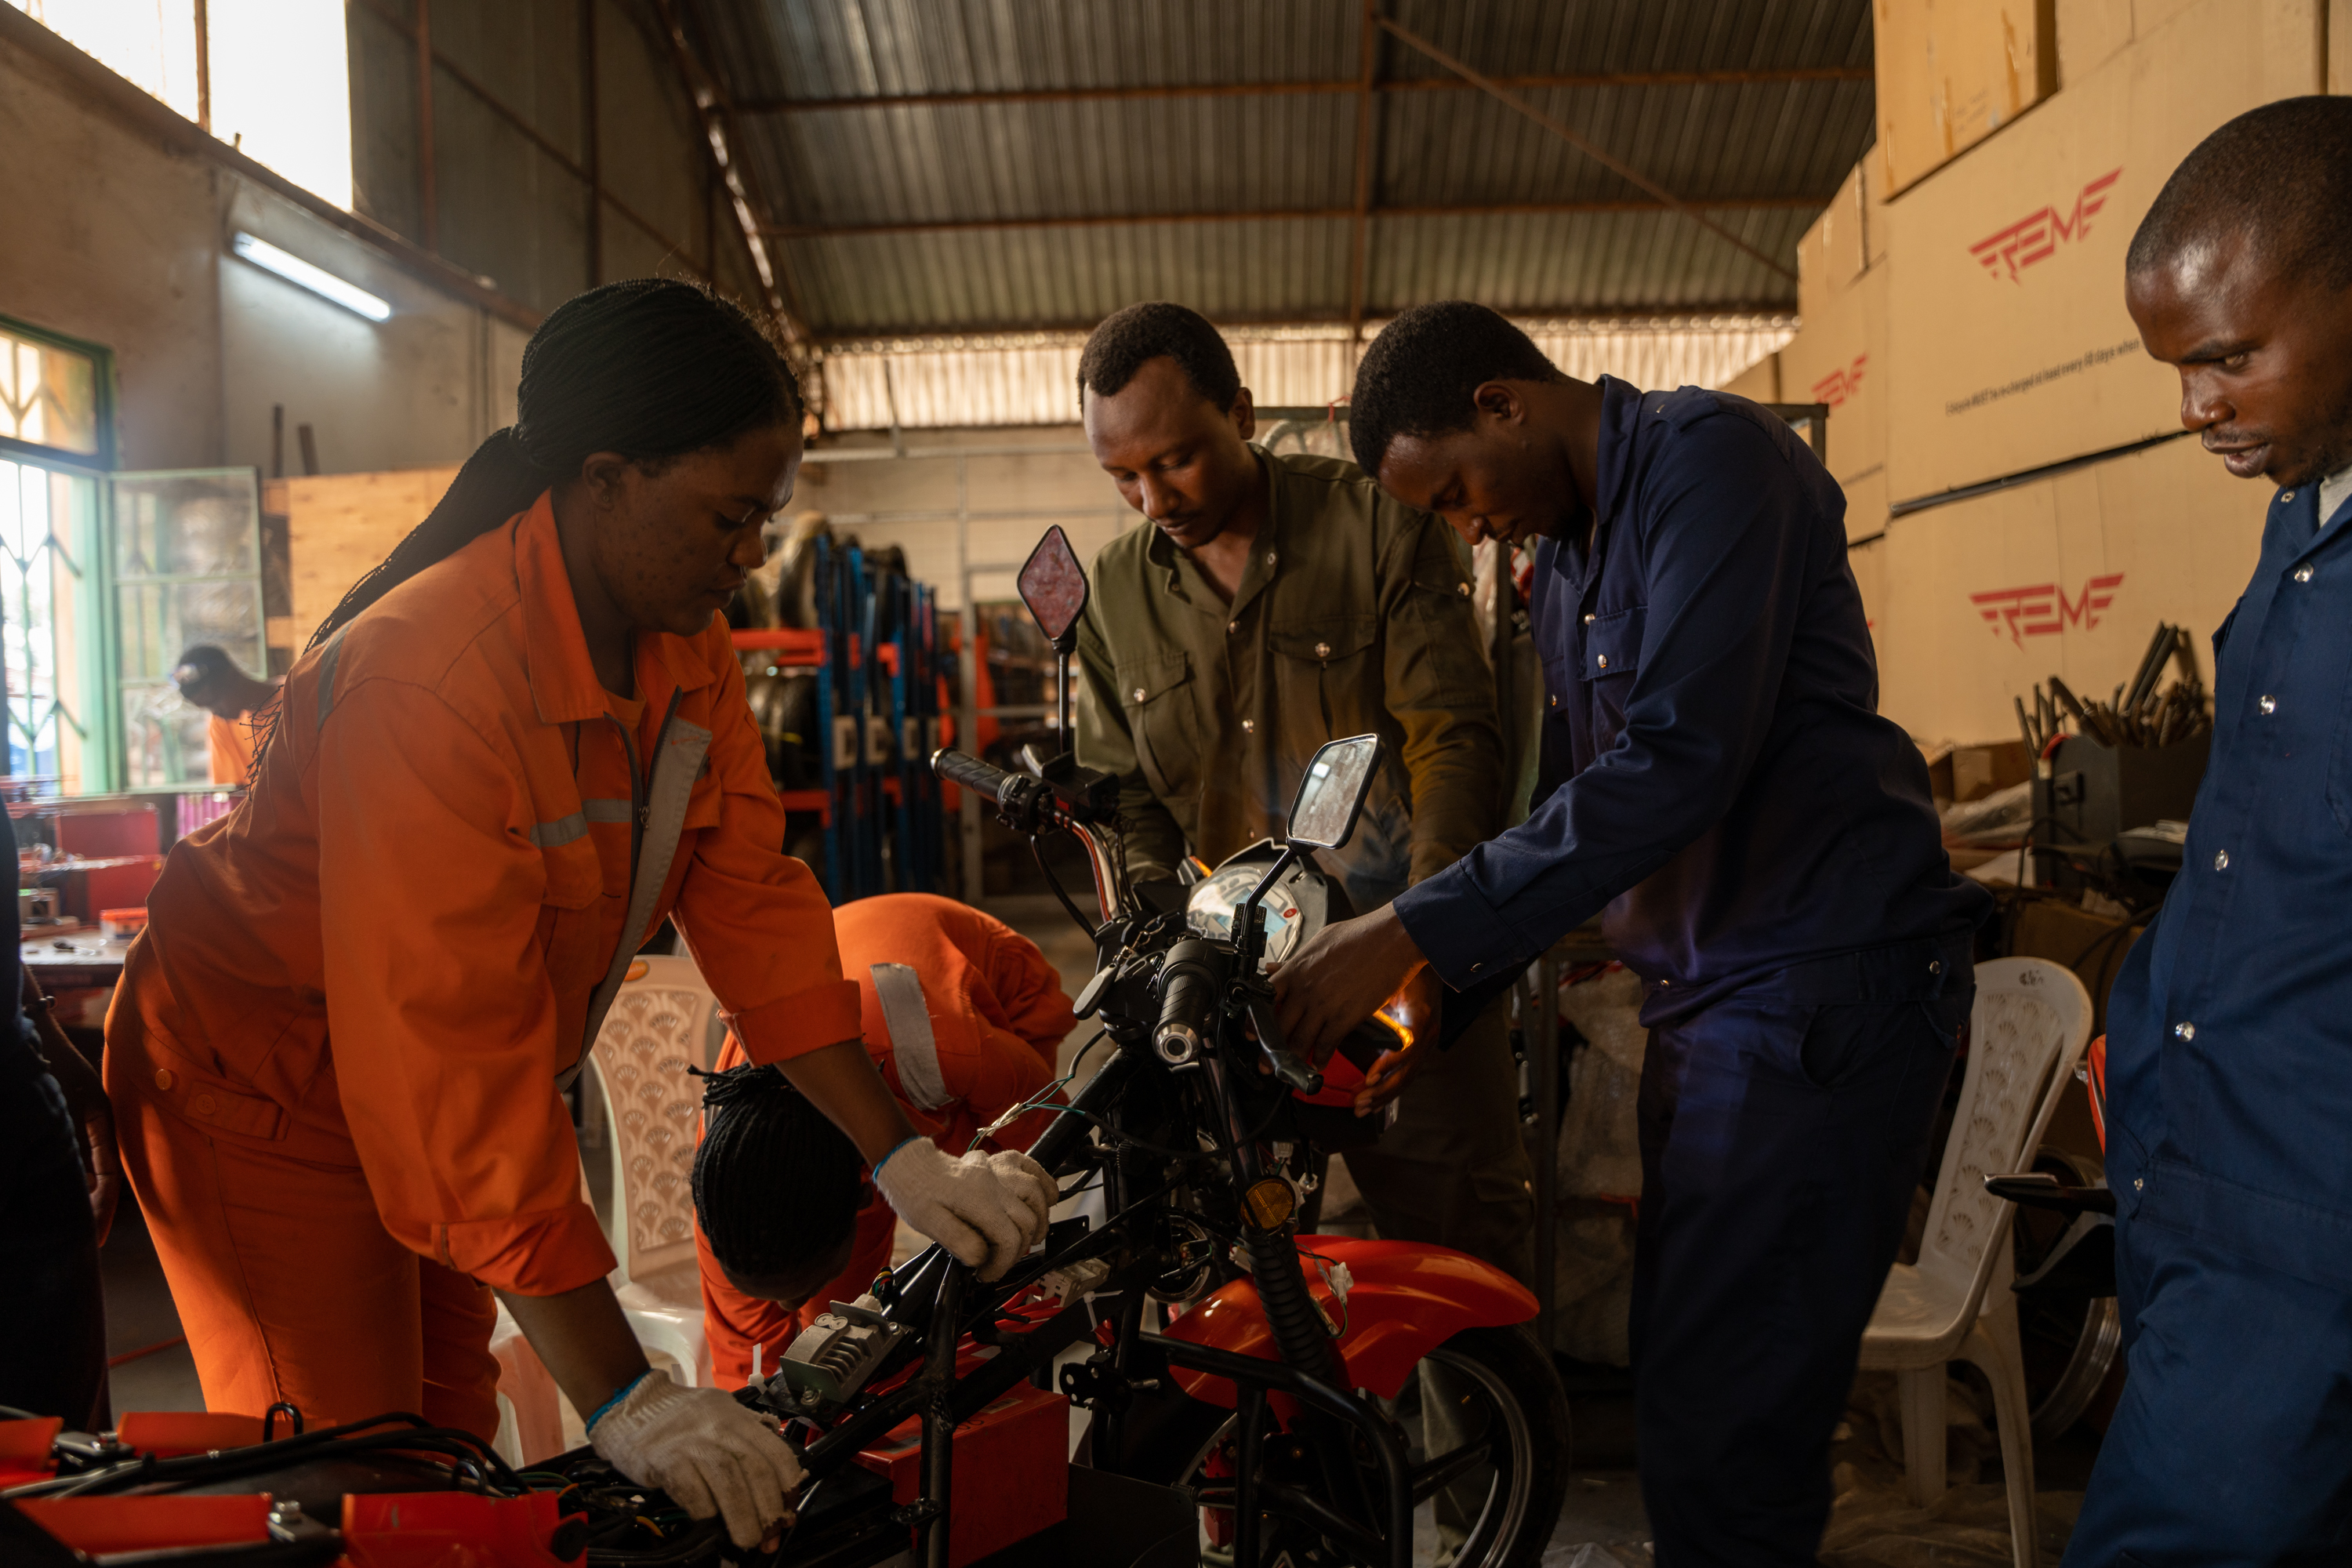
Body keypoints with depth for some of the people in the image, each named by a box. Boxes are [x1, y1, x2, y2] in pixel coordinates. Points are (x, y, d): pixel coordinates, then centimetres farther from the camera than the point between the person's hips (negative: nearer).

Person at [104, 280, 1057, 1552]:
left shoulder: (684, 641, -9)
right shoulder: (422, 676, -34)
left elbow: (750, 896, -8)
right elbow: (453, 1046, -37)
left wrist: (903, 1160, -14)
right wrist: (620, 1396, -37)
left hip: (428, 1078, 7)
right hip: (261, 1086, -7)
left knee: (452, 1440, 15)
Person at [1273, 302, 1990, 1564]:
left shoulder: (1709, 455, -11)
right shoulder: (1564, 552, 17)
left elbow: (1681, 759, -24)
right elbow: (1573, 795, 22)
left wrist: (1414, 931, -24)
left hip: (1824, 976, -9)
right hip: (1702, 989, 10)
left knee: (1723, 1421, -8)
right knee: (1675, 1377, 15)